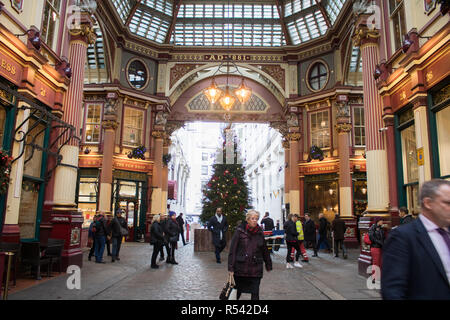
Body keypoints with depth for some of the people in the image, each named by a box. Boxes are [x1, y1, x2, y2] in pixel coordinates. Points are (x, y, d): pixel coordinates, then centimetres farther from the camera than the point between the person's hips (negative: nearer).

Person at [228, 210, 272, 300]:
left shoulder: (260, 233, 4)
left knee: (255, 294, 1)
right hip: (240, 268, -2)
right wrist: (231, 267, -12)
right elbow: (232, 250, -8)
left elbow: (265, 250, 14)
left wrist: (268, 265, 18)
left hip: (256, 269, 2)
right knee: (237, 292, 13)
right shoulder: (240, 231, -6)